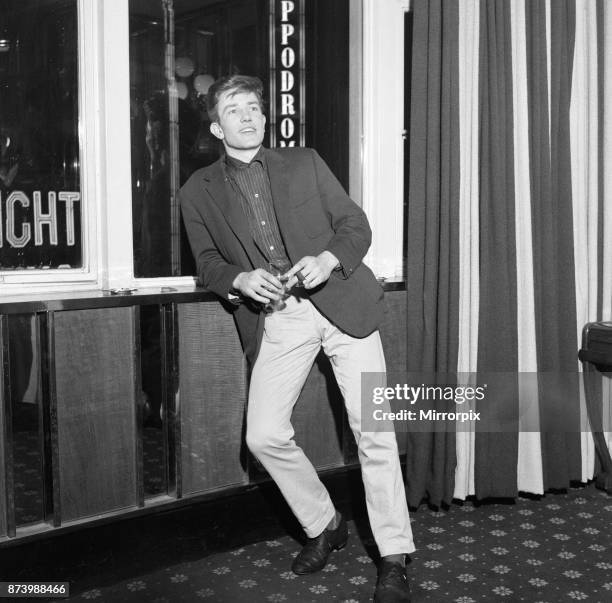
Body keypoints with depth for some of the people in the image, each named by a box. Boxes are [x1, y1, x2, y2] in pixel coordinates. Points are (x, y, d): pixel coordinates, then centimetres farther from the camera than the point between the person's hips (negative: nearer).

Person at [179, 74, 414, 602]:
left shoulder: (304, 163, 11)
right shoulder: (199, 192, 11)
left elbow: (356, 224, 9)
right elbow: (207, 263, 11)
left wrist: (329, 259, -12)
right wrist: (241, 279, -10)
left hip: (340, 301, -1)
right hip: (274, 321, 2)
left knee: (374, 433, -7)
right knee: (264, 437, -6)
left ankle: (394, 559, 6)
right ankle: (324, 526, 19)